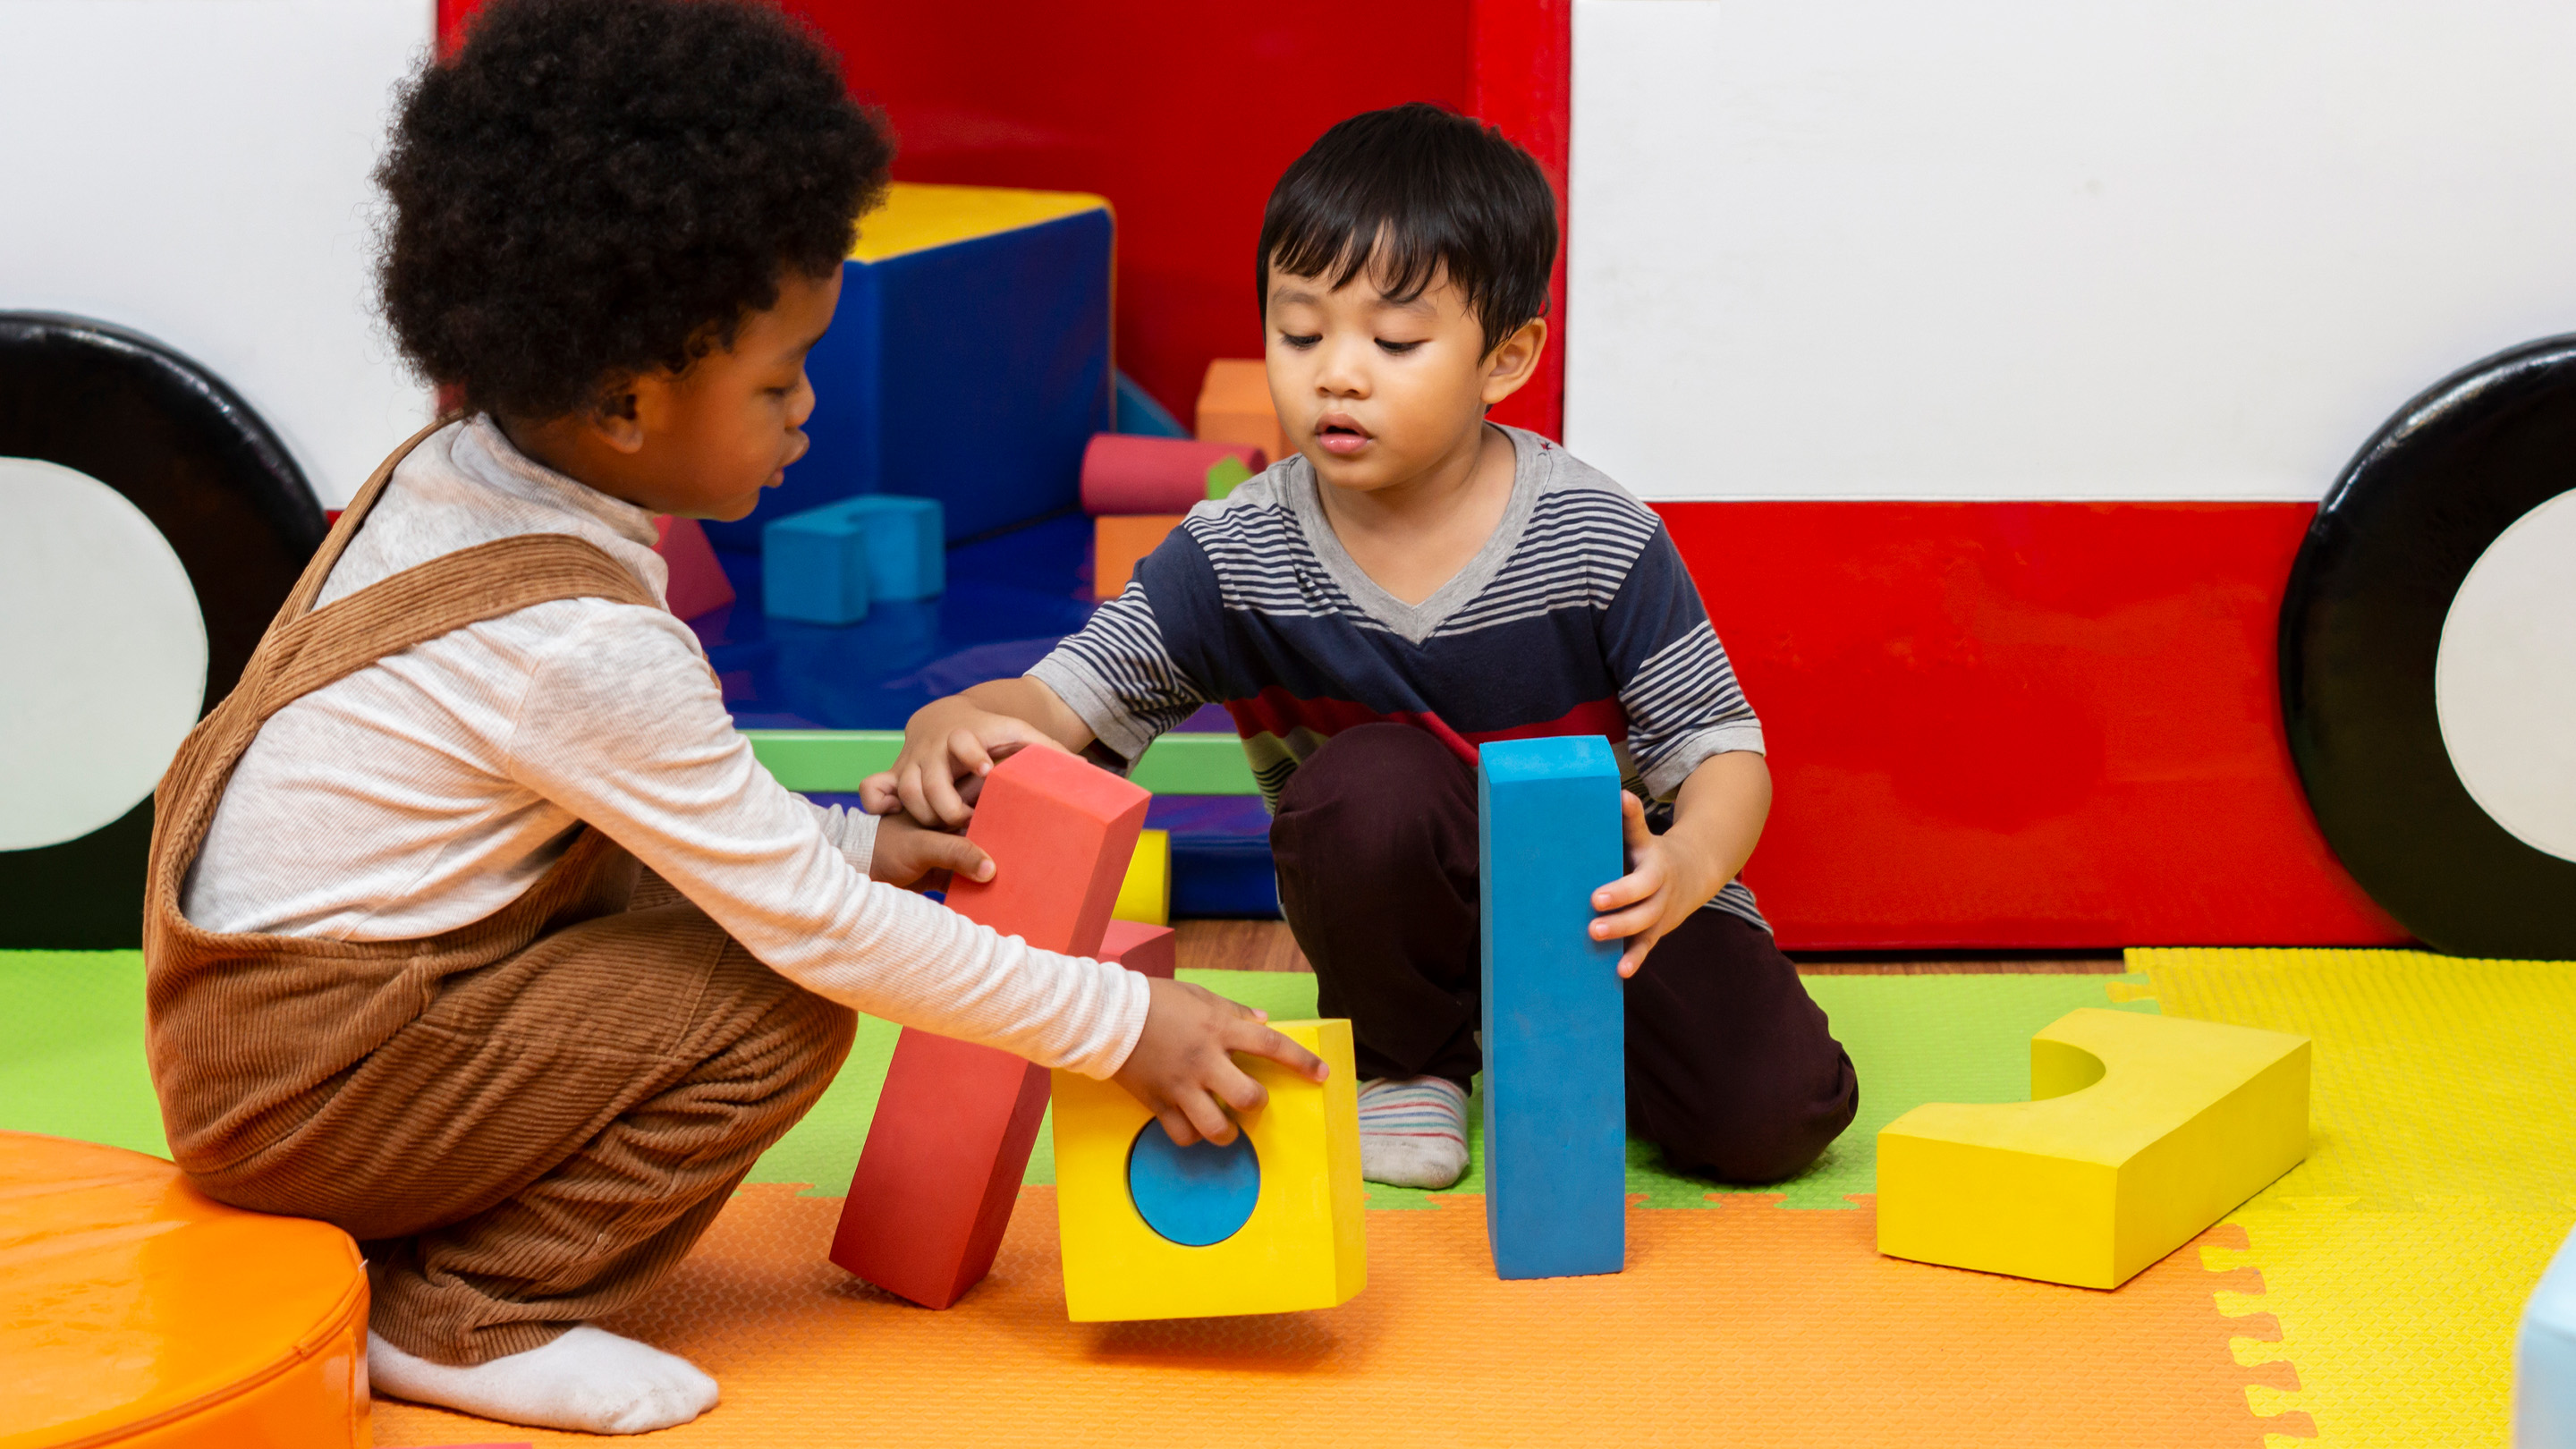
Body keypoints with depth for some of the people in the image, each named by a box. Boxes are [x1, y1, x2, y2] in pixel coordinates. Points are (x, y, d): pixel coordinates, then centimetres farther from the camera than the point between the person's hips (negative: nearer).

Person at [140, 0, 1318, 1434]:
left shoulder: (455, 475, 1)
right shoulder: (577, 646, -26)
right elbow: (817, 928, -20)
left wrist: (844, 839, 10)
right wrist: (1123, 1023, -13)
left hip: (245, 1003, 9)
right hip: (305, 1083, -9)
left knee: (679, 880, 12)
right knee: (777, 1007, -13)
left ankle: (402, 1233, 12)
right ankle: (459, 1317, -4)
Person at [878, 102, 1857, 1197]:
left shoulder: (1596, 541, -18)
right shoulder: (1237, 556, -13)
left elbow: (1720, 749, -16)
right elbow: (1066, 700, -15)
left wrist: (1688, 866, -39)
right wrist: (955, 723, -40)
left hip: (1603, 893, 0)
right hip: (1406, 923, 1)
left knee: (1775, 1112, -21)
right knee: (1368, 778, -32)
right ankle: (1399, 1058, -3)